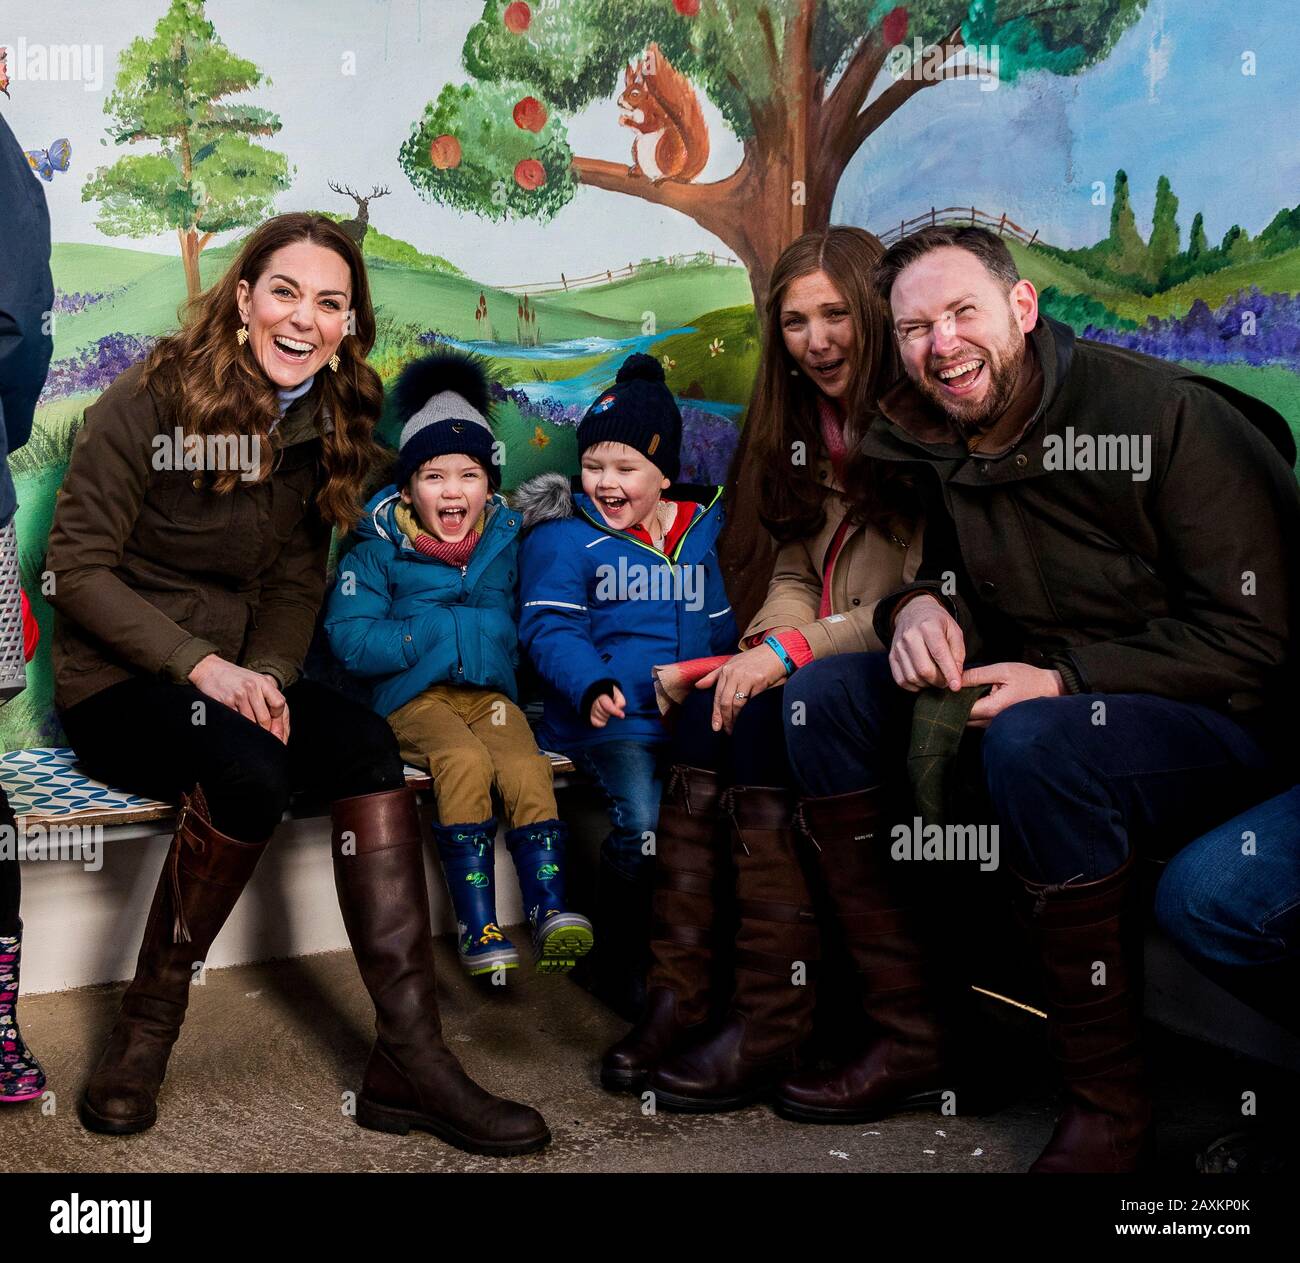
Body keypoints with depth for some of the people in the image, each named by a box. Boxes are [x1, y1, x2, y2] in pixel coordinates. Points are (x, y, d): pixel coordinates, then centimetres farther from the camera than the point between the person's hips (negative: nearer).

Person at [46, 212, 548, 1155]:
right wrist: (202, 666, -22)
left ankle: (409, 1057, -25)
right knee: (250, 769, -35)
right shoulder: (150, 402, -10)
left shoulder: (327, 425, 7)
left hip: (236, 679, 5)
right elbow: (79, 568, -11)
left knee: (366, 744, -25)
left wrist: (268, 676, -11)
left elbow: (296, 582, 9)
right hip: (117, 686, -4)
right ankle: (148, 1025, -13)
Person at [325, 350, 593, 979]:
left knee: (526, 764, -26)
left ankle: (551, 911, -24)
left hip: (488, 690, 3)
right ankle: (478, 927, -28)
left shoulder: (507, 540, 10)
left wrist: (490, 639, -3)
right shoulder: (380, 549, 1)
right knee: (465, 761, -31)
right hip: (413, 696, -3)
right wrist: (441, 633, -10)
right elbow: (349, 638, -8)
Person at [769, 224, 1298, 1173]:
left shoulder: (1169, 417, -17)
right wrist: (922, 606, -8)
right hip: (1039, 699, 7)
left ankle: (1110, 1103, -19)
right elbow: (964, 586, 16)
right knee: (824, 694, -6)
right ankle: (912, 1037, -5)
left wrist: (1064, 679, -26)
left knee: (1033, 743, -38)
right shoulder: (939, 441, 3)